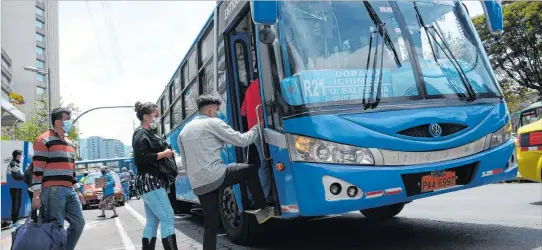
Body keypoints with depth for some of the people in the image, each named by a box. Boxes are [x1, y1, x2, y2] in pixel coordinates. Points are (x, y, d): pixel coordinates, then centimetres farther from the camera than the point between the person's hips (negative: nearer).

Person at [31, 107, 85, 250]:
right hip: (53, 191, -8)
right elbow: (37, 170, -10)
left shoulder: (69, 143, 20)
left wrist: (77, 190, 22)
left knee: (79, 222, 9)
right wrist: (36, 195, -15)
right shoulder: (44, 140, -5)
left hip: (69, 191, 8)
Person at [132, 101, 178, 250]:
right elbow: (140, 158, -21)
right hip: (149, 182, -10)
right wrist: (164, 154, -15)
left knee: (152, 222, 10)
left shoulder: (150, 133, 19)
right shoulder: (140, 134, -9)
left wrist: (167, 153, 8)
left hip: (153, 182, 10)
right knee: (168, 218, -13)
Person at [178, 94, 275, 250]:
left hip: (198, 185, 7)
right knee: (251, 170, 14)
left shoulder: (184, 130, 20)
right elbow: (242, 140, -2)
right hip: (215, 176, -7)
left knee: (210, 224, 14)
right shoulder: (213, 123, -2)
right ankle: (262, 210, 19)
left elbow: (185, 162, 25)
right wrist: (258, 128, 14)